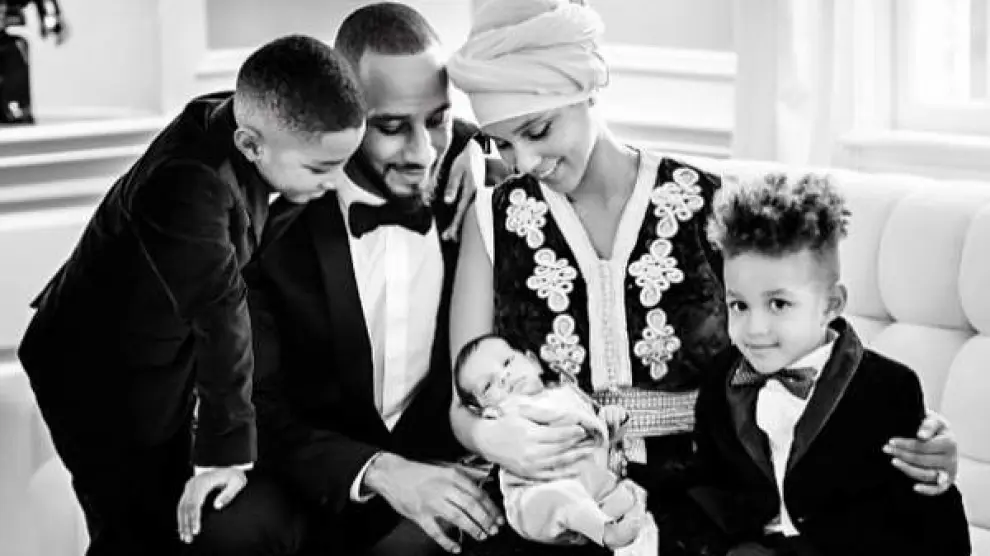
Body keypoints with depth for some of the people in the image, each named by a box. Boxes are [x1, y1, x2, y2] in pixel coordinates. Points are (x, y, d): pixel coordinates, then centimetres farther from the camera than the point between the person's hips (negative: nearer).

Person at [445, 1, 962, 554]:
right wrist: (488, 436, -16)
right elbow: (465, 400, 8)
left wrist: (911, 446, -10)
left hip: (696, 507, 0)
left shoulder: (708, 206, 3)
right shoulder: (495, 219, 7)